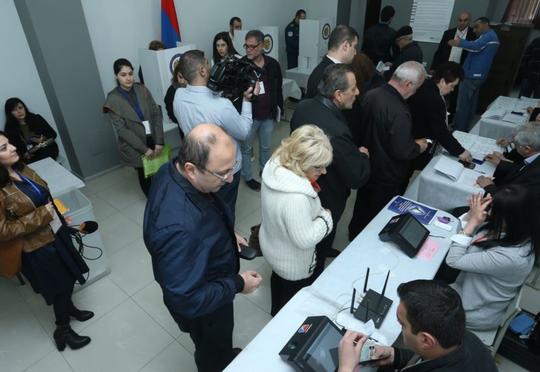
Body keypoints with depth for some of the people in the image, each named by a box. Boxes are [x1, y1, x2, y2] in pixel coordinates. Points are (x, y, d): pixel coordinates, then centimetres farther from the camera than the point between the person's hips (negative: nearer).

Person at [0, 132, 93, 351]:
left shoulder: (20, 169, -3)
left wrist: (59, 217, 12)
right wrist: (41, 216, -23)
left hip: (55, 233, 7)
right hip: (37, 247, -7)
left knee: (69, 276, 23)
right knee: (60, 285, 11)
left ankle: (68, 307, 51)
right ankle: (62, 330, 35)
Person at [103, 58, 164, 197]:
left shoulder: (142, 90, -1)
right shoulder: (112, 99, -9)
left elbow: (156, 113, -3)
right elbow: (121, 129, -13)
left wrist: (159, 141, -12)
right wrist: (144, 149, -17)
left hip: (153, 140, 2)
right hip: (134, 147, -2)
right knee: (145, 176, 12)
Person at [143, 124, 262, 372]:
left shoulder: (173, 170, -18)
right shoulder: (179, 228, -46)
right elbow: (186, 300, -35)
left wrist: (225, 234, -1)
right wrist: (237, 284, -25)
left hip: (205, 281, 8)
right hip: (203, 307, -7)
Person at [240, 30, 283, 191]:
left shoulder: (273, 64, -3)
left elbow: (278, 89, 7)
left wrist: (278, 109, 10)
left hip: (268, 115, 4)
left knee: (266, 146, 21)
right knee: (246, 148, 13)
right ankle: (248, 177, 31)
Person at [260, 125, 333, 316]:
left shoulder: (275, 165, -17)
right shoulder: (296, 198, -44)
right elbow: (305, 239, -31)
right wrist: (326, 217, -18)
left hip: (271, 245, 8)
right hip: (294, 265, -8)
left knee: (278, 278, 36)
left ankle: (277, 312, 64)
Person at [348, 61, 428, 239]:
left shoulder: (370, 95, -7)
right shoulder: (399, 112, -31)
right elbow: (402, 152, -27)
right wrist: (419, 146, -5)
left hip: (366, 168, 8)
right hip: (386, 178, -8)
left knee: (361, 208, 27)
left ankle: (354, 238, 47)